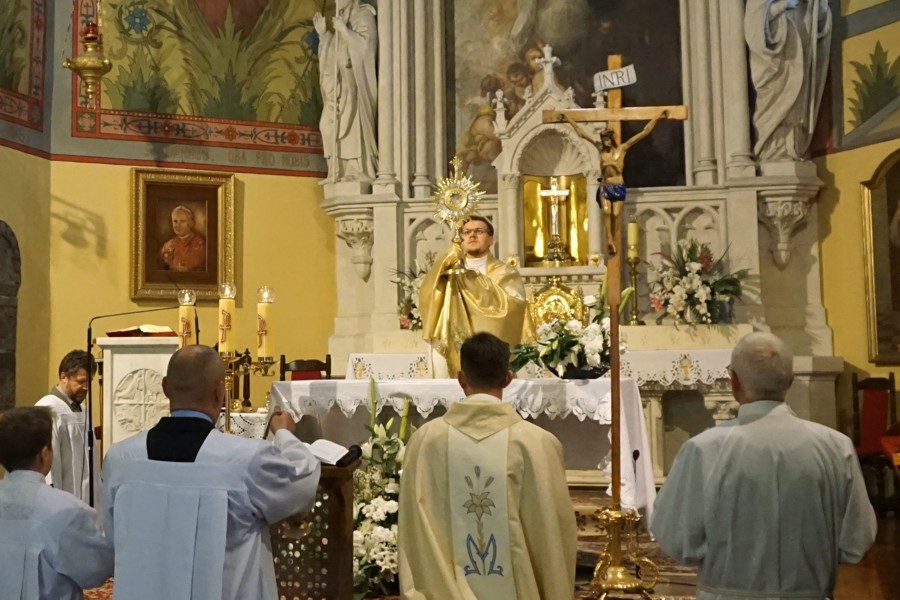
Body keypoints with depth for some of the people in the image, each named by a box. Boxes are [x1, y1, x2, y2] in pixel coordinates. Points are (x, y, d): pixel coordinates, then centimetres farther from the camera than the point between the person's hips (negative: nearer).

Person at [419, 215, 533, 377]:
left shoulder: (505, 272, 4)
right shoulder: (449, 272, 14)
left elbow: (511, 305, -15)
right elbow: (426, 299, -3)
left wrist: (472, 278, -10)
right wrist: (447, 260, -15)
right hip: (455, 358, 3)